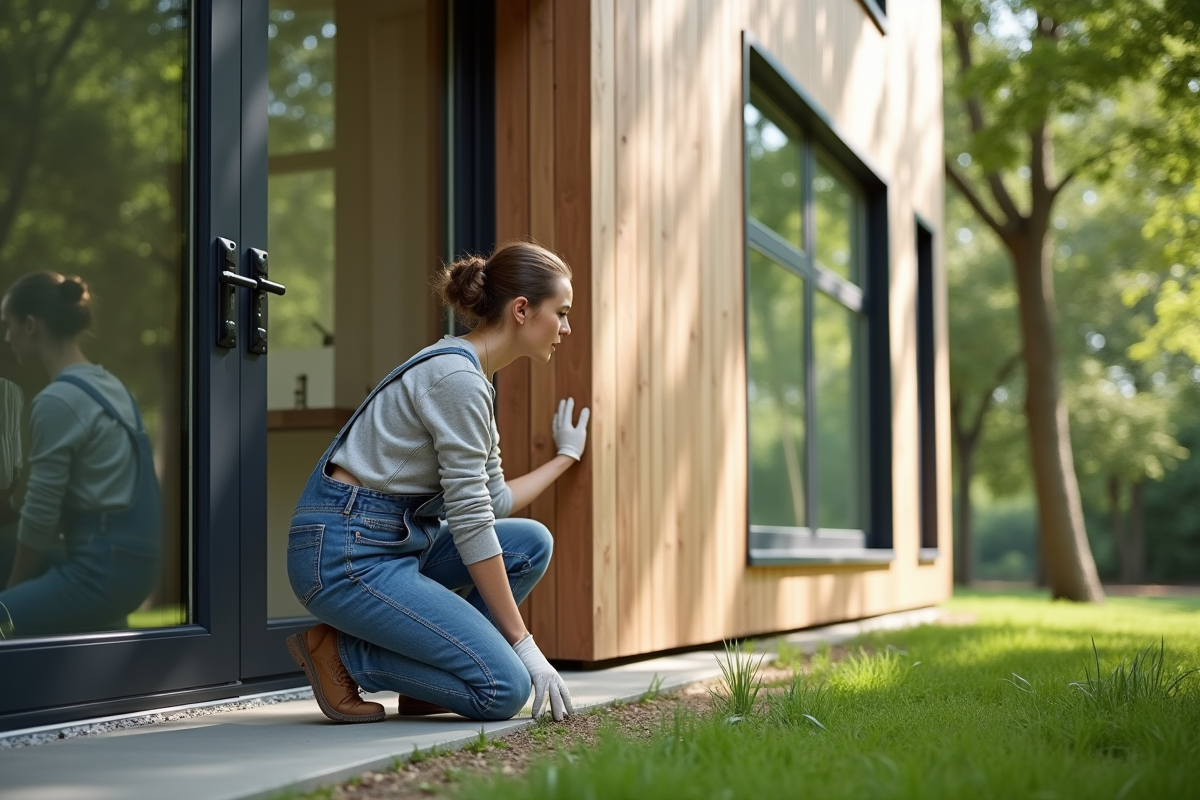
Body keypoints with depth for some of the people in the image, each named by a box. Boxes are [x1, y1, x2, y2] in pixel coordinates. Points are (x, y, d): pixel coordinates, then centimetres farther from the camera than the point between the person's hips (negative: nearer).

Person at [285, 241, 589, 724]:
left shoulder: (469, 375, 13)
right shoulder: (457, 377, -17)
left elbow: (493, 503, 19)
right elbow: (470, 524, -18)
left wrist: (566, 455, 30)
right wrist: (523, 645, -15)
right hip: (345, 554, -10)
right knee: (505, 688, -15)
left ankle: (426, 677, 7)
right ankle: (338, 652, -3)